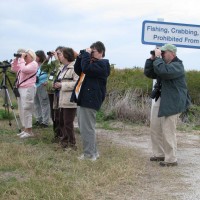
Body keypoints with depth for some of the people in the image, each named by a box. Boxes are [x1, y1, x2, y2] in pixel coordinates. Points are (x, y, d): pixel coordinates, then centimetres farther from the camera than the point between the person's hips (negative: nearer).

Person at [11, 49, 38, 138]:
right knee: (21, 110, 11)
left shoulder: (34, 64, -9)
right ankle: (24, 129, 19)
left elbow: (24, 69, -23)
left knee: (26, 110, -9)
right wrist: (16, 59, 9)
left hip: (28, 89, -9)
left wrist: (21, 59, -14)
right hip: (20, 88, 9)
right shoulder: (24, 63, 18)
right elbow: (13, 69, 19)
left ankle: (29, 131, -4)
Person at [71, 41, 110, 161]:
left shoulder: (102, 64, -10)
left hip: (89, 100, -10)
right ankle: (92, 152, 22)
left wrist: (86, 54, -12)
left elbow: (86, 69, -24)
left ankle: (89, 154, 0)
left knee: (87, 128, -7)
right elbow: (77, 70, 17)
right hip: (82, 99, 10)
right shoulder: (91, 62, 21)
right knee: (85, 128, 14)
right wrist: (82, 55, 7)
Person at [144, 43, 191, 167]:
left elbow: (162, 71, -32)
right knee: (155, 129, 13)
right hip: (160, 100, 10)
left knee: (168, 132, -6)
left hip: (172, 102, -10)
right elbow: (148, 73, 13)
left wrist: (158, 58, -20)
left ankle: (171, 160, 4)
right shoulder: (164, 64, 16)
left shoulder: (177, 65, -13)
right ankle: (160, 154, 25)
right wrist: (152, 59, 2)